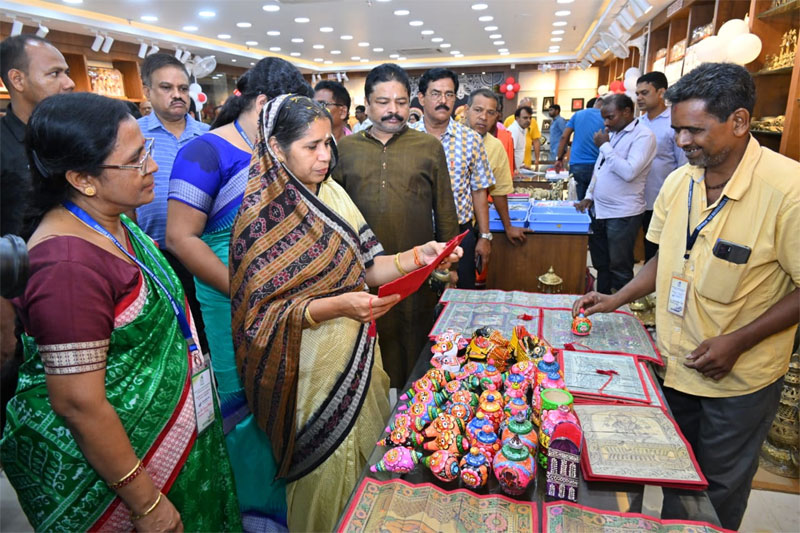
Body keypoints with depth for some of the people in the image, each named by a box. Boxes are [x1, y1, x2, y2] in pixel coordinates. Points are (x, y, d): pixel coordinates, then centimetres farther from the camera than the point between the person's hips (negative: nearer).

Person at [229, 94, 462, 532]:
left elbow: (365, 266, 3)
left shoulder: (331, 195, 2)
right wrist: (335, 306, -31)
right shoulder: (261, 218, -17)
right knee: (328, 471, 12)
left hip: (358, 355, 7)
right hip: (310, 365, -6)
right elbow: (259, 314, -19)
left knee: (369, 452, 22)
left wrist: (417, 256, -13)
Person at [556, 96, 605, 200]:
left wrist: (559, 158, 11)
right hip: (595, 166, -2)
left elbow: (564, 137, 6)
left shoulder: (578, 114, 9)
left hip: (576, 165, 2)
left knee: (580, 202, 4)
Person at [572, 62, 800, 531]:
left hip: (738, 381, -5)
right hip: (675, 366, 5)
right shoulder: (679, 181, -2)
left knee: (719, 493, 17)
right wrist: (617, 300, 1)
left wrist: (738, 342, -21)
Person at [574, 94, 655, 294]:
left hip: (623, 215, -8)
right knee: (601, 264, 17)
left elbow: (629, 171, -25)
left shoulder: (643, 136, -13)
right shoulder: (613, 133, 13)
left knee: (619, 269, 3)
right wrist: (589, 196, 11)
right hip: (600, 210, 8)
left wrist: (605, 146, -17)